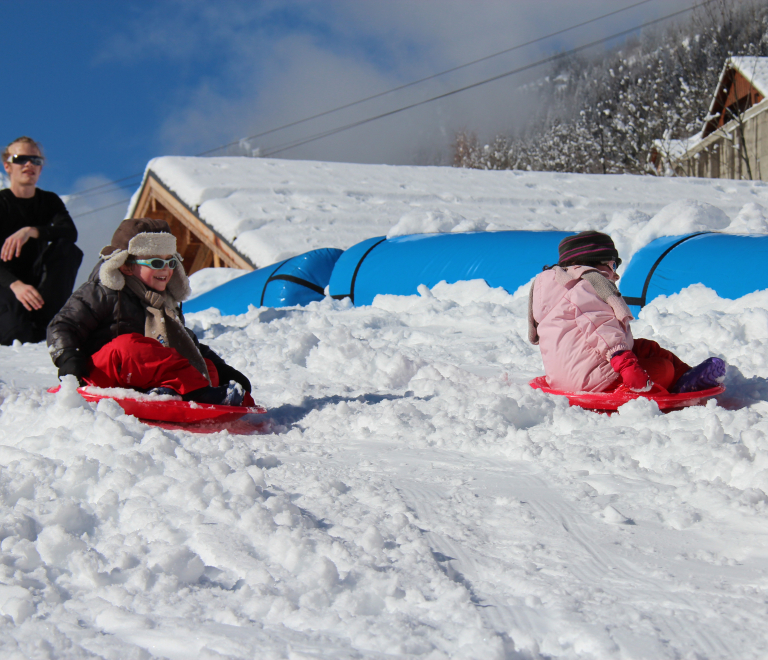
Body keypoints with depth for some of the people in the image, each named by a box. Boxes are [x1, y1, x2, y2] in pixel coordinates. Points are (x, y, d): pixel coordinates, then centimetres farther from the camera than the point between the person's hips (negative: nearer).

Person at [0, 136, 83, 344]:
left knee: (68, 249, -23)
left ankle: (45, 321, -23)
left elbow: (70, 232, -16)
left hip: (36, 278, 5)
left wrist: (31, 231, -34)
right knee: (18, 333, -34)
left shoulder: (50, 201, 6)